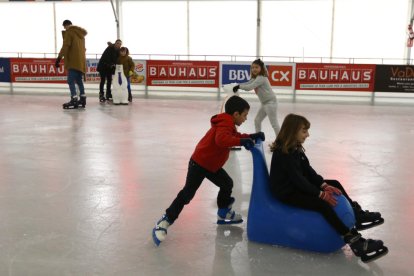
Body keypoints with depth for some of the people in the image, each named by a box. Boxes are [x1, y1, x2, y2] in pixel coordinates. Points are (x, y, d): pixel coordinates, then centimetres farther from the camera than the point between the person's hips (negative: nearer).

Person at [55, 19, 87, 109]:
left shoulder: (69, 32, -6)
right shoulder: (81, 33, 19)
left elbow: (66, 46, -16)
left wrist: (59, 58, -18)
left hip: (73, 61, -8)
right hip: (81, 61, 9)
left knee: (71, 80, -10)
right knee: (79, 80, 16)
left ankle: (74, 100, -18)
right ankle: (82, 99, 18)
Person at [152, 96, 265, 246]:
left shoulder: (228, 124, 7)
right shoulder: (225, 124, -24)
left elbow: (235, 136, 19)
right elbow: (221, 140, -43)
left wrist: (251, 136, 6)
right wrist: (242, 141, -44)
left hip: (212, 165, 10)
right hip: (199, 163, -10)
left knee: (227, 184, 18)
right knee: (187, 194, -10)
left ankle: (224, 213, 37)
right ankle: (164, 223, -5)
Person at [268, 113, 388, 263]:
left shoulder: (295, 147, 6)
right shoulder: (283, 153, -24)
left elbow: (308, 170, 4)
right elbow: (297, 178, -25)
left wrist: (324, 185, -9)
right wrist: (321, 194, -22)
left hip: (297, 186, 10)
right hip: (287, 193, -10)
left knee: (335, 184, 11)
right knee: (323, 204, -27)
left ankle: (358, 215, 18)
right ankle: (355, 242, -29)